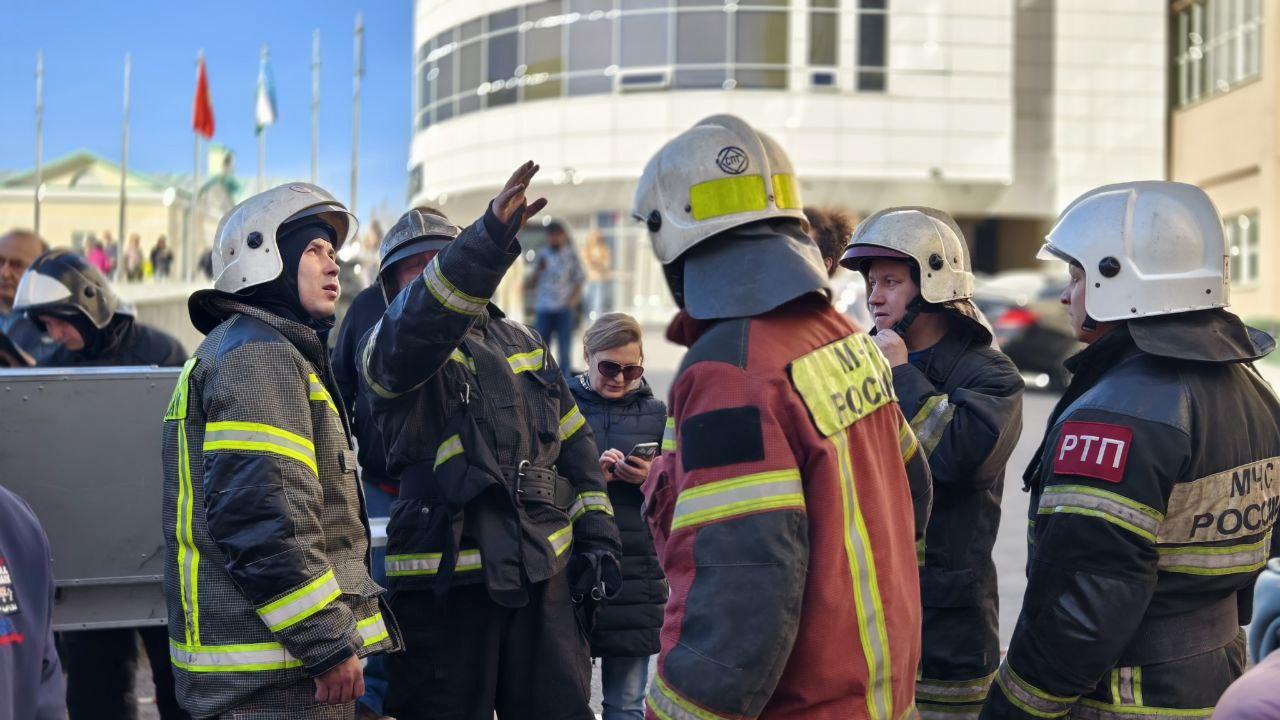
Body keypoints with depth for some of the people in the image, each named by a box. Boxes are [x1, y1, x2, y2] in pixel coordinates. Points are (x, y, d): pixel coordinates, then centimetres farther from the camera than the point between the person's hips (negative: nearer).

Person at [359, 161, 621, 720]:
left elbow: (574, 443, 21)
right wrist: (491, 238, -38)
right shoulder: (391, 348, 0)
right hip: (445, 584, -4)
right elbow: (419, 323, -25)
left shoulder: (524, 344, 19)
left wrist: (596, 535, 12)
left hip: (545, 572, 4)